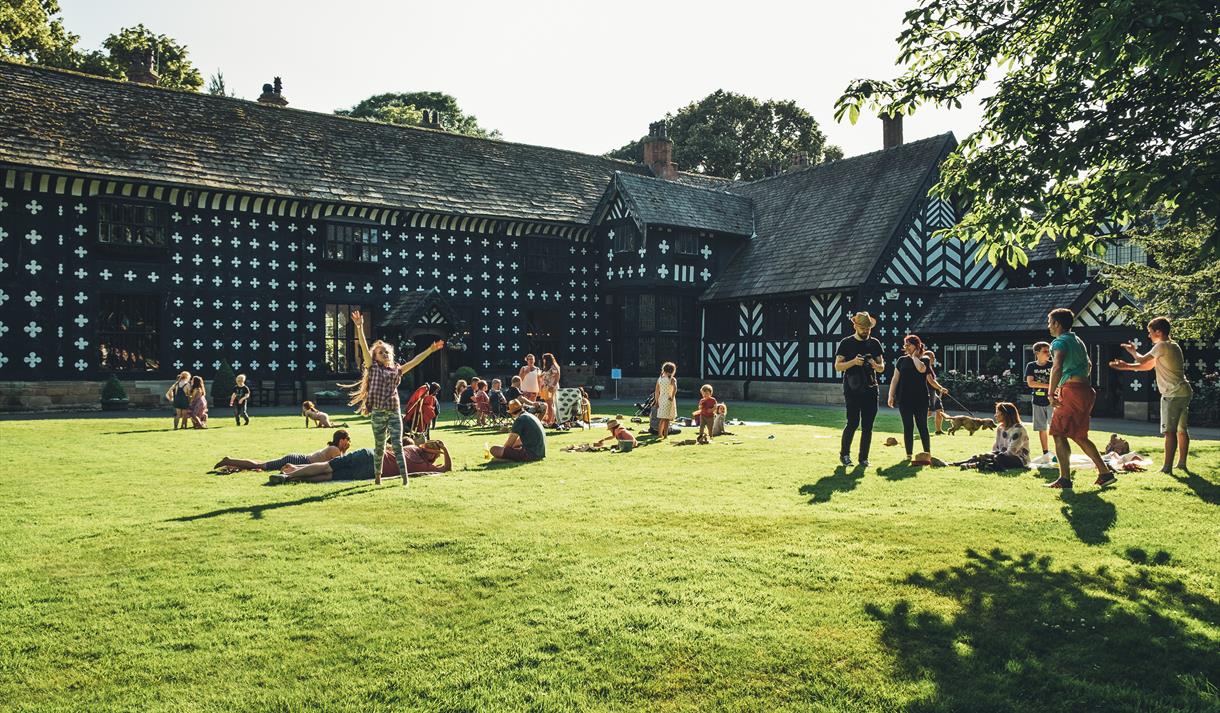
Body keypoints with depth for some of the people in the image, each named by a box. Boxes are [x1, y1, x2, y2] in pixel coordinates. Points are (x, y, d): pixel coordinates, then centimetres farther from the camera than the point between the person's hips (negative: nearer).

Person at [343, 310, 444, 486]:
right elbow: (364, 347, -5)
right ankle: (377, 476, 20)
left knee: (397, 445, -4)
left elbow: (415, 360, 13)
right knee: (379, 446, 6)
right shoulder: (373, 367, 5)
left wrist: (430, 350, 8)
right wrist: (359, 327, -15)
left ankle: (404, 477, -8)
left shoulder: (396, 369, 13)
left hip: (394, 411, 2)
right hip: (378, 412, -2)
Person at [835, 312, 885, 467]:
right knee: (853, 423, -8)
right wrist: (853, 362, -19)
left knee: (868, 426, 3)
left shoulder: (874, 343, 11)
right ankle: (844, 454, 10)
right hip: (852, 389, -4)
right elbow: (837, 366, -3)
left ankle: (864, 458, 12)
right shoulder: (846, 343, 1)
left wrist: (875, 365, -9)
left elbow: (882, 368, 14)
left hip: (871, 390, 4)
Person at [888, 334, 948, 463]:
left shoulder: (925, 360, 4)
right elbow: (895, 378, 5)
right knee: (908, 427, 3)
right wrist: (891, 395, 0)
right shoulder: (902, 360, 9)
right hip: (904, 399, 1)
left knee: (922, 426, 0)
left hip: (920, 399, -1)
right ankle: (909, 455, 8)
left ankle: (927, 454, 6)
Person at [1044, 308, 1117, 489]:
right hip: (1085, 391, 9)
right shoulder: (1077, 341, 21)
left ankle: (1065, 479, -5)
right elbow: (1088, 366, 35)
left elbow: (1057, 368, -26)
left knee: (1059, 434, -4)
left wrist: (1051, 394, -22)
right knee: (1078, 436, 17)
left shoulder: (1060, 342, -10)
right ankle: (1105, 472, 17)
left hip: (1071, 392, -9)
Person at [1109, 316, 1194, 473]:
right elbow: (1148, 366, 21)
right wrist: (1126, 366, 19)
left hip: (1173, 394, -10)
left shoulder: (1162, 346, -13)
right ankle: (1182, 463, 23)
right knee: (1181, 430, 15)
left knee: (1170, 431, -11)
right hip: (1184, 392, 10)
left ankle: (1167, 467, -13)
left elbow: (1142, 361, -8)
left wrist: (1133, 351, 12)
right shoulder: (1173, 346, 19)